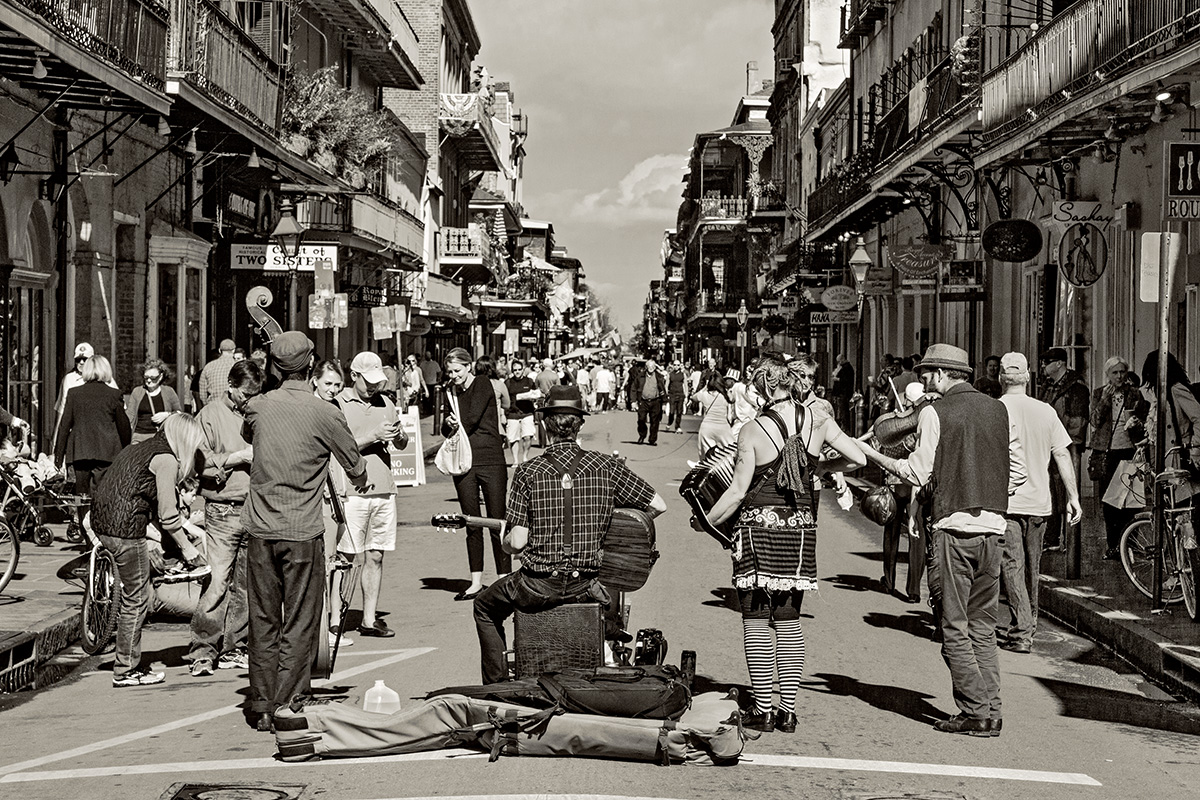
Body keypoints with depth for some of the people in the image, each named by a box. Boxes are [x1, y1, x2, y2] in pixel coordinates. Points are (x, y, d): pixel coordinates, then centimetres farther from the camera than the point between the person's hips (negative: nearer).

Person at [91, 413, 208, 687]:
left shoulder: (140, 448, 20)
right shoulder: (166, 459, -8)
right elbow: (167, 514, -9)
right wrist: (186, 547, 2)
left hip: (102, 522, 9)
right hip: (124, 528, -9)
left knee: (133, 598, 17)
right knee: (136, 600, 1)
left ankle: (130, 662, 24)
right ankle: (125, 671, 8)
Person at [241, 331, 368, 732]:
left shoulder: (256, 407, 1)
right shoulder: (324, 413, -9)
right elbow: (355, 467, 4)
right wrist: (361, 481, 26)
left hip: (261, 529, 4)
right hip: (303, 533, -4)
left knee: (263, 623, 10)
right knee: (299, 624, 3)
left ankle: (262, 708, 14)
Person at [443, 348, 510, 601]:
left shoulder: (483, 386, -4)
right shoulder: (451, 392, 14)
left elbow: (472, 419, -13)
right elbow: (445, 430, 13)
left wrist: (457, 426, 4)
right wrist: (449, 423, -9)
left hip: (490, 460, -5)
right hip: (464, 463, 5)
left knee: (497, 523, -3)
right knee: (471, 524, 8)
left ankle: (504, 579, 1)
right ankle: (476, 582, 13)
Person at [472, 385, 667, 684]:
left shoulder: (528, 472, -9)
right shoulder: (607, 467, -3)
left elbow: (516, 543, -12)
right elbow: (659, 506, 1)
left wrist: (507, 539, 12)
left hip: (538, 586, -3)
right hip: (586, 584, 3)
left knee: (485, 607, 27)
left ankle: (497, 687, 25)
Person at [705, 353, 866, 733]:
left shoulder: (752, 431, -10)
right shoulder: (817, 420, -2)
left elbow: (737, 492, -8)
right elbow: (858, 459, 1)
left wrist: (706, 521, 6)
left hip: (759, 527, -4)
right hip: (800, 528, 4)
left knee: (757, 623, 2)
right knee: (789, 623, 10)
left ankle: (763, 710, 1)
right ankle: (788, 710, 9)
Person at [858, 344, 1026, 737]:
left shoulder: (934, 413, -4)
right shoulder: (998, 410, 11)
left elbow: (918, 473, -7)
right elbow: (1018, 470, 11)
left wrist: (872, 454, 4)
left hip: (953, 526, -5)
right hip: (993, 526, 6)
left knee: (955, 627, 0)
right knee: (984, 627, 11)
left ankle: (975, 711, -3)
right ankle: (991, 712, 9)